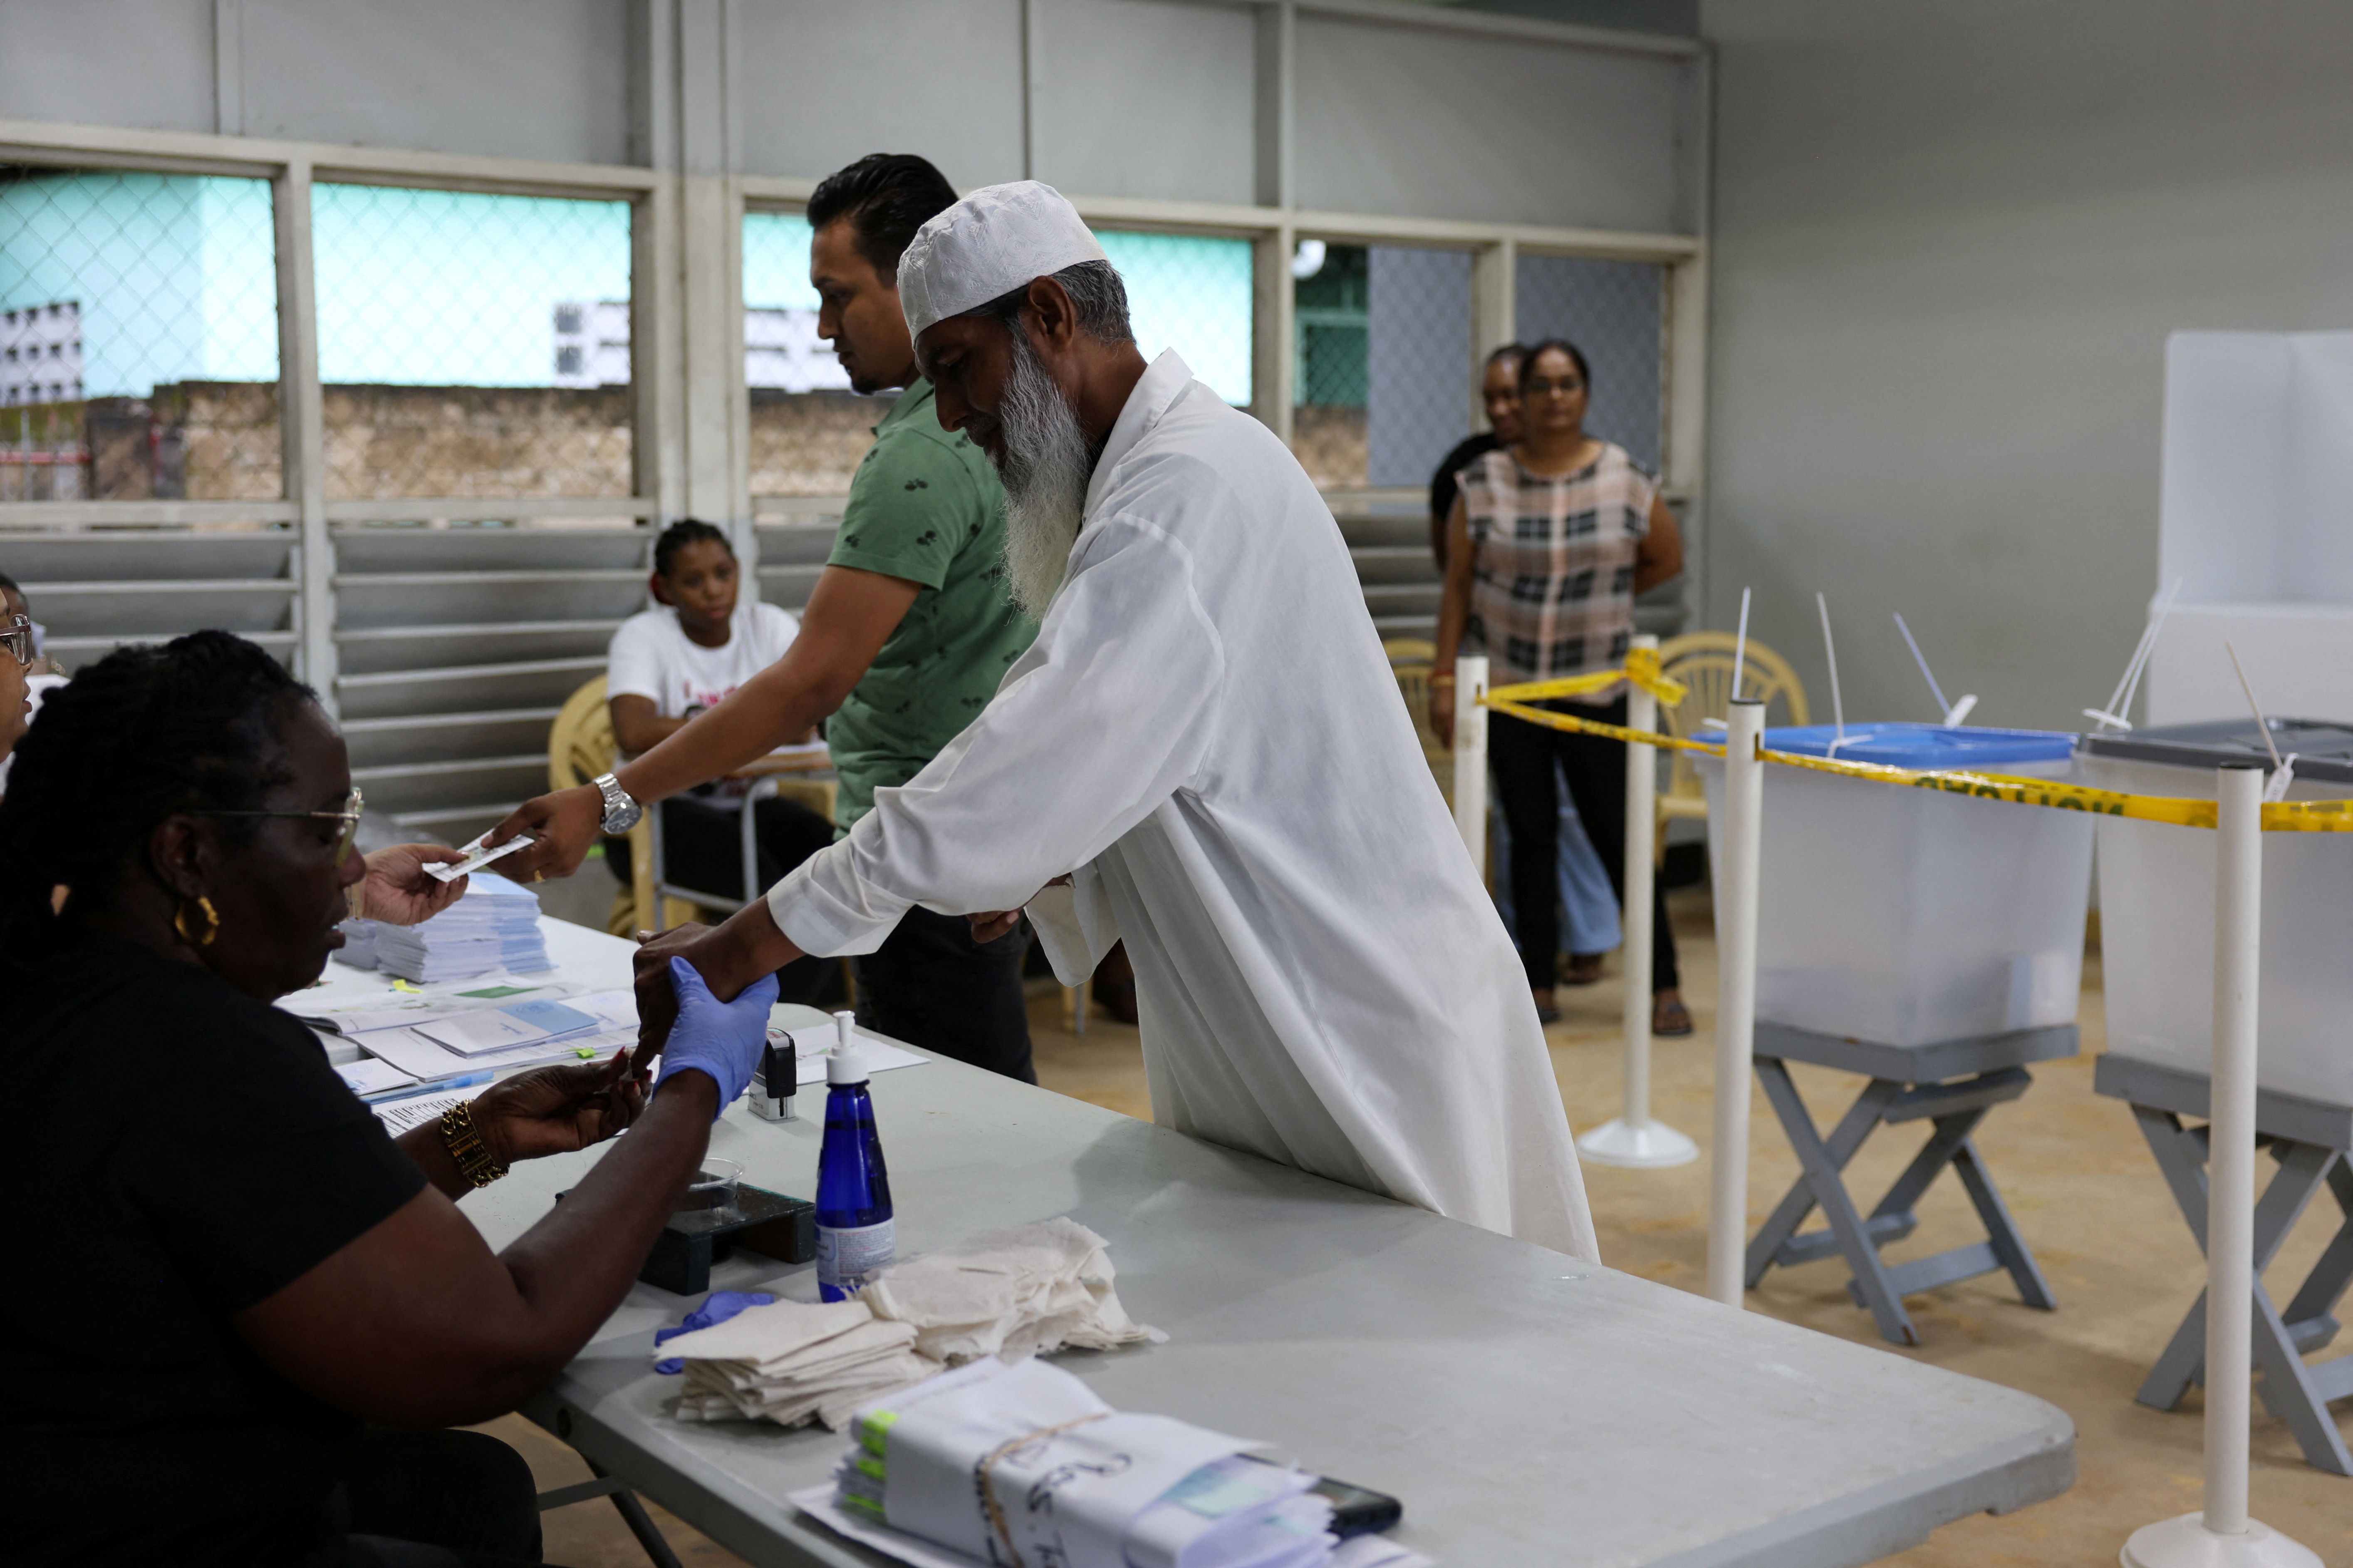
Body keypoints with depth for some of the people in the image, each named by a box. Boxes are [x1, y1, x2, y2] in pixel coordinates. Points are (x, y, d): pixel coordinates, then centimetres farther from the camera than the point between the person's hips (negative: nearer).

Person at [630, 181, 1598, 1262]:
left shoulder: (1192, 484, -21)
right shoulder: (1154, 470, 14)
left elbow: (1036, 758, -28)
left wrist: (751, 941, -26)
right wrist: (1046, 861, 3)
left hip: (1363, 1040, -10)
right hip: (1284, 1028, 10)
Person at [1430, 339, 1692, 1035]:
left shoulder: (1625, 479, 0)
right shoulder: (1483, 482, 0)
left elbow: (1667, 558, 13)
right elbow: (1458, 585, 1)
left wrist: (1602, 596, 9)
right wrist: (1444, 676, -3)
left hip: (1597, 688, -1)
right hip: (1508, 683, 1)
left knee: (1618, 834, -1)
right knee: (1531, 832, 7)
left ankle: (1663, 985, 6)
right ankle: (1538, 984, 16)